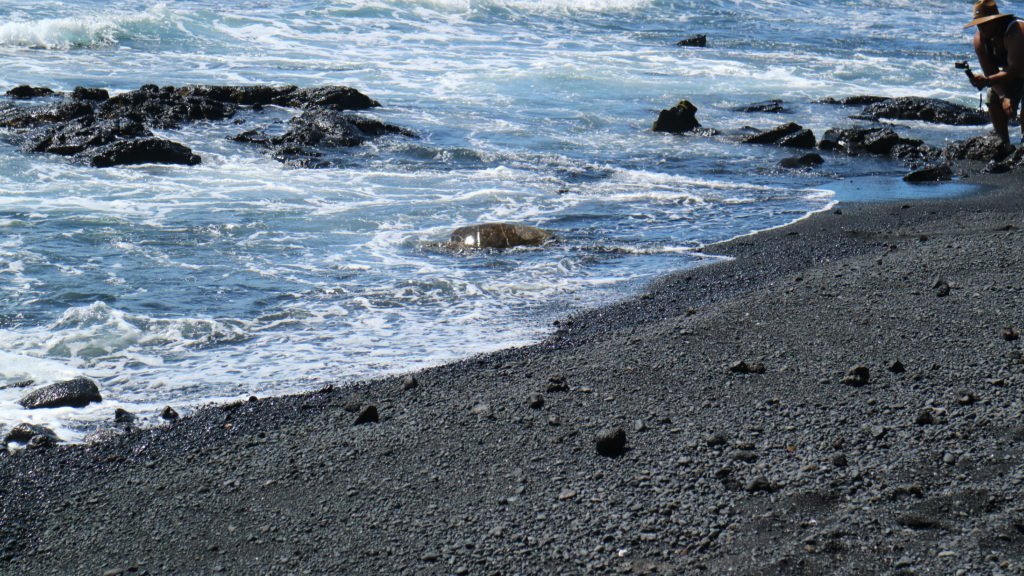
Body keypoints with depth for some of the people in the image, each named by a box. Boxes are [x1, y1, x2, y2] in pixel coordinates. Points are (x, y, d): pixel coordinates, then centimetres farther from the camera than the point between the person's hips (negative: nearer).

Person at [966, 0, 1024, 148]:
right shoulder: (979, 39, -16)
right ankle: (1004, 143, 2)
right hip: (1009, 73, 7)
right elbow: (990, 73, -16)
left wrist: (987, 81, -54)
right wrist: (1003, 97, -30)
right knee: (993, 101, -8)